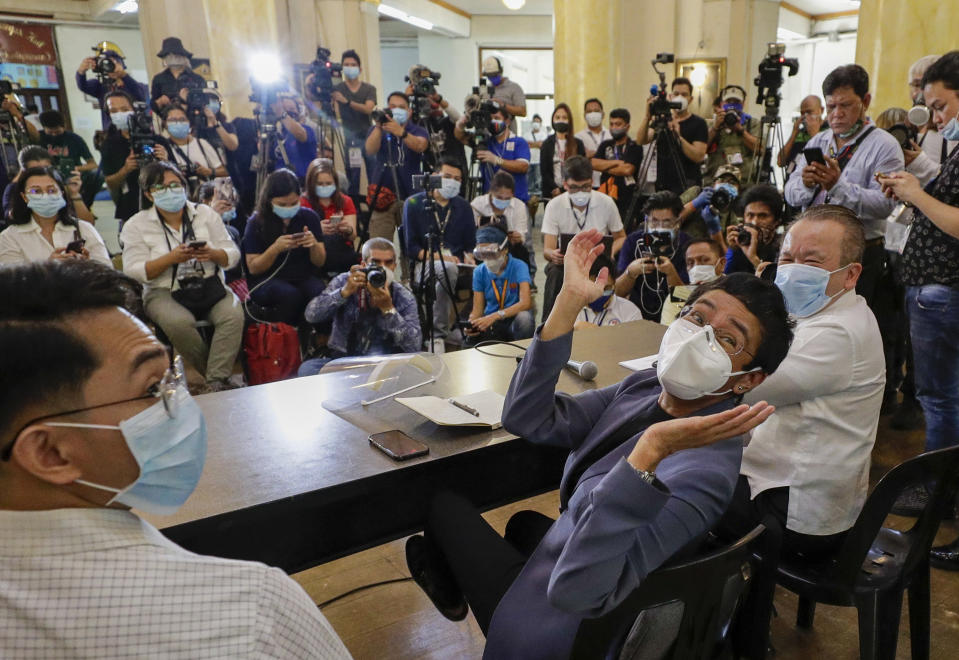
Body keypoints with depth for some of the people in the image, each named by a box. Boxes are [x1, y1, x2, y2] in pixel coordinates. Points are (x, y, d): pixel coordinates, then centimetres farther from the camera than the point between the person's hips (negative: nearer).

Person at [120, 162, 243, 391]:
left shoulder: (206, 213, 12)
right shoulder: (136, 226, 6)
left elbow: (233, 256, 7)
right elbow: (133, 271, -5)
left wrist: (212, 253, -16)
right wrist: (171, 258, -17)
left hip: (209, 286, 2)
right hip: (164, 292, -2)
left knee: (234, 315, -29)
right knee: (179, 322, -34)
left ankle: (217, 380, -25)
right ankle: (214, 374, -15)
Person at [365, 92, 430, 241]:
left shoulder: (417, 131, 6)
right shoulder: (378, 130, 11)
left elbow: (420, 146, -18)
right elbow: (370, 151, -10)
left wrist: (401, 132, -36)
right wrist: (379, 127, -24)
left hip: (410, 195, 0)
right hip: (383, 195, 0)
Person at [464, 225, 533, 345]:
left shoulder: (518, 267, -9)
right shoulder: (479, 272, 3)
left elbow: (525, 303, -22)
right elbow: (477, 309, 1)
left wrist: (495, 316, -34)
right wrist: (471, 324, -23)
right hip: (489, 323, 2)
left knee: (524, 317, -37)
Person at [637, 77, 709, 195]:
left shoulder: (698, 123, 1)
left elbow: (698, 156, -11)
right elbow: (641, 140, -5)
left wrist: (679, 137, -23)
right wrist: (647, 117, -21)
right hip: (662, 186, 3)